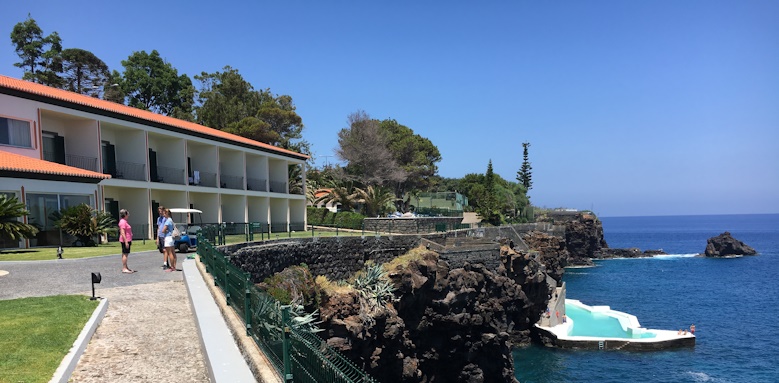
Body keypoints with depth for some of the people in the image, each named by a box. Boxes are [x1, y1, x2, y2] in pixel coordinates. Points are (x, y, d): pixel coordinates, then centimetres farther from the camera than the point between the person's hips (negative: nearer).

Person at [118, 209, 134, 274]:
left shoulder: (124, 221, 17)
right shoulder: (123, 222, -16)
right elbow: (122, 233, -21)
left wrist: (130, 241, 25)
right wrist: (126, 242, -24)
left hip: (127, 240, 11)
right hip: (125, 240, -11)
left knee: (125, 254, 14)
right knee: (125, 254, -9)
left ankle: (125, 267, 21)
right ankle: (124, 268, -8)